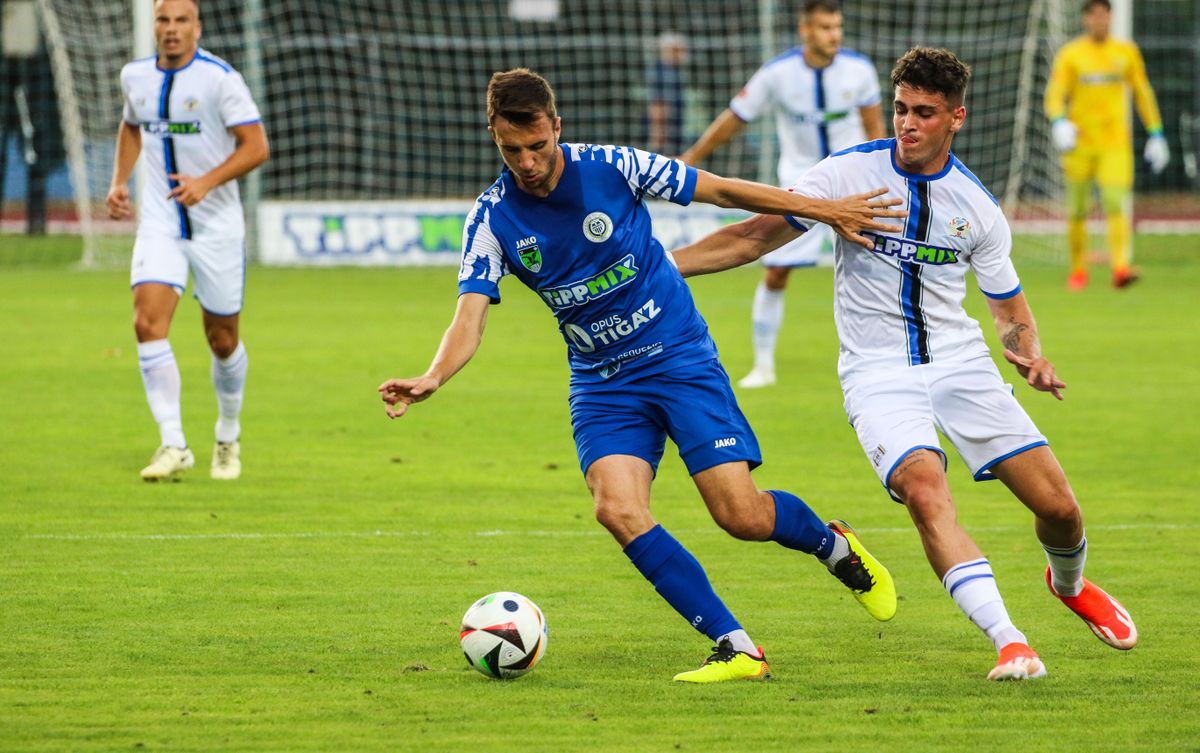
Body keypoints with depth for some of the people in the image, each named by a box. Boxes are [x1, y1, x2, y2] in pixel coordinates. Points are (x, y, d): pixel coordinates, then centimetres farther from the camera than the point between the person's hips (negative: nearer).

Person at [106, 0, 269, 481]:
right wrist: (119, 182, 10)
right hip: (159, 222, 3)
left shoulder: (220, 78, -12)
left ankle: (228, 438, 32)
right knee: (148, 322, -17)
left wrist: (207, 182, -26)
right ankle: (173, 445, -17)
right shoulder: (135, 77, 4)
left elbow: (256, 146, -13)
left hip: (216, 224, -3)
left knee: (222, 339, 7)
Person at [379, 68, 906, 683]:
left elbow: (720, 191, -2)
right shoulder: (491, 219, -8)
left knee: (742, 515, -11)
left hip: (680, 356, -2)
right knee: (617, 508, -22)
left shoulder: (611, 168, -13)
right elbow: (470, 316, -17)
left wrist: (825, 210, 1)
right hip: (602, 383, 2)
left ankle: (835, 546, 24)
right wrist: (433, 378, -38)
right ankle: (736, 650, -14)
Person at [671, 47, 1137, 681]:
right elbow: (754, 237, -2)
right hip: (877, 372, -2)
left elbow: (1009, 306, 13)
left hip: (960, 361, 2)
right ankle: (1008, 643, -33)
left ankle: (1069, 583, 33)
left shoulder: (976, 206, 1)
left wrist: (1027, 353, -9)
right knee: (925, 491, -30)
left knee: (1057, 504, -4)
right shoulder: (849, 173, -6)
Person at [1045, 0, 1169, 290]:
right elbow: (1055, 95, -7)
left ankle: (1121, 267, -27)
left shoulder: (1126, 52, 8)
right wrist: (1059, 123, -27)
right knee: (1077, 210, 5)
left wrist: (1156, 135, 12)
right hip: (1079, 143, 0)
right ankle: (1078, 270, 21)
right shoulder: (1070, 55, 1)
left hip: (1115, 143, 0)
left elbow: (1143, 93, 16)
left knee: (1116, 203, -16)